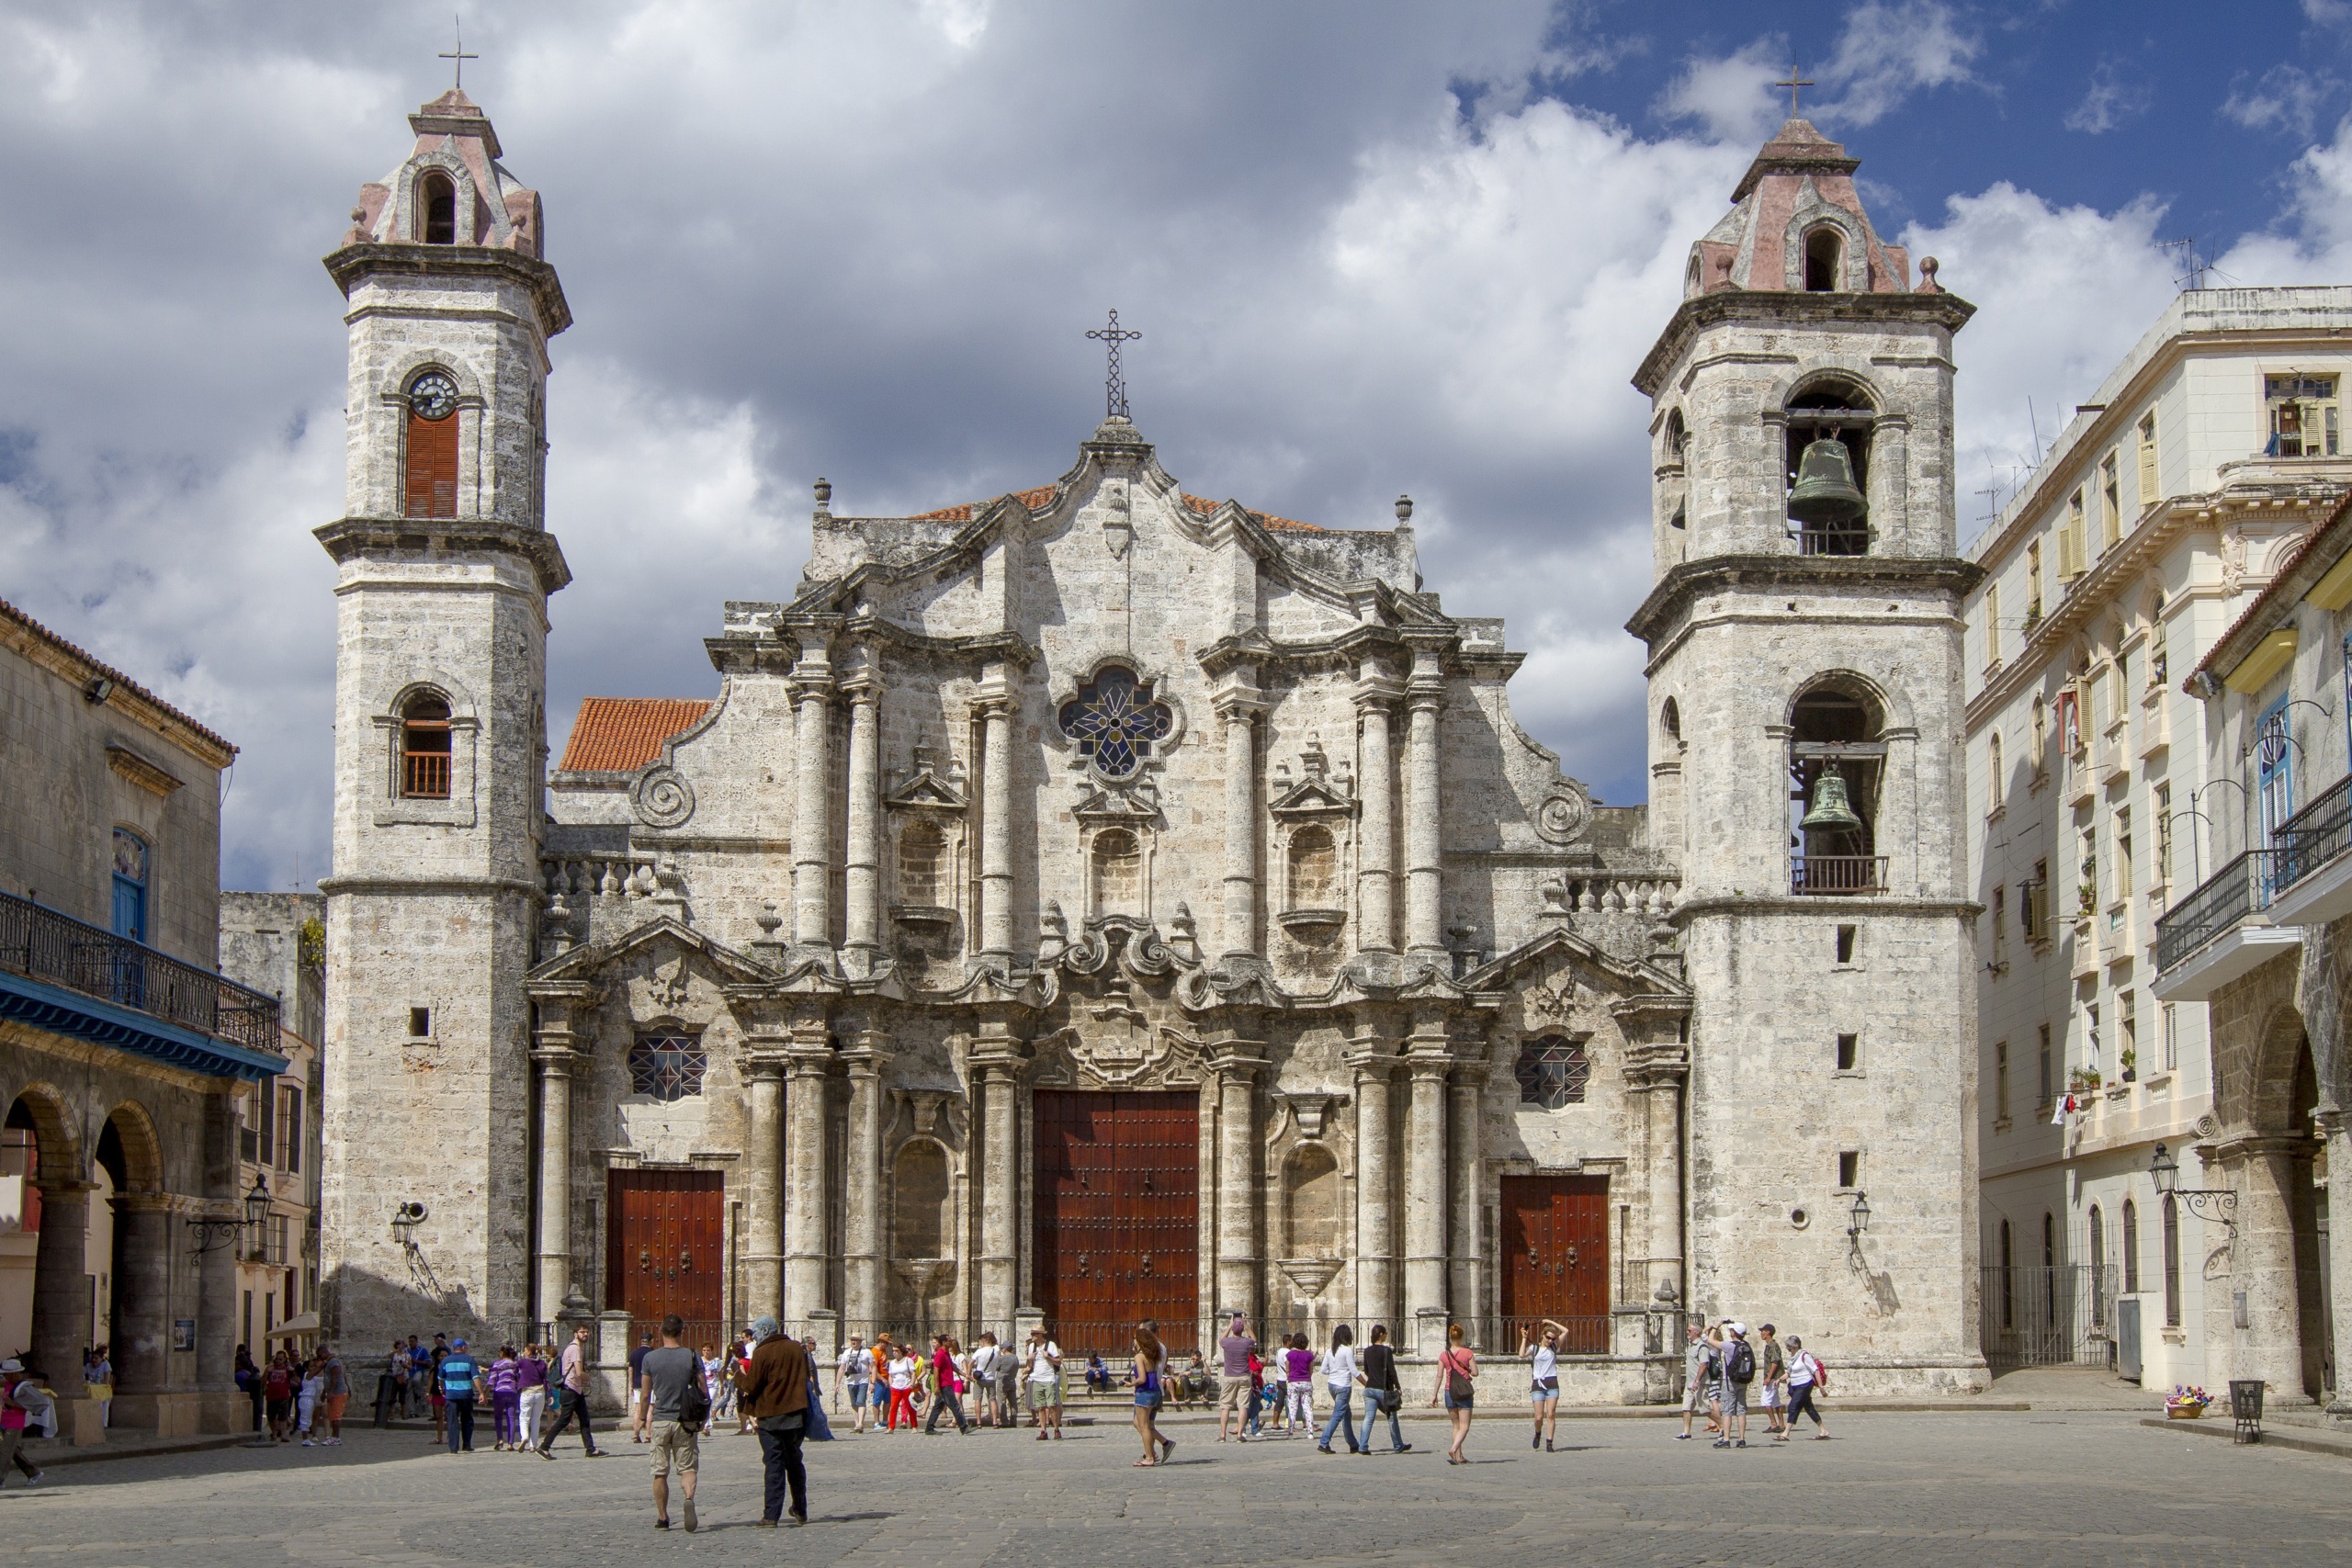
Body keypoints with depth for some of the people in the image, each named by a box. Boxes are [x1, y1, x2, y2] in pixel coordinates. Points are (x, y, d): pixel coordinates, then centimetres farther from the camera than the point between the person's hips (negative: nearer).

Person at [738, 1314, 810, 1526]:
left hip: (771, 1416, -5)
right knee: (794, 1462, 17)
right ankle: (800, 1512, 23)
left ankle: (771, 1516, -9)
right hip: (796, 1413, 5)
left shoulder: (762, 1353, -11)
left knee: (773, 1464, -4)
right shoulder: (796, 1349, 7)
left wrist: (741, 1377, 9)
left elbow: (752, 1386, -11)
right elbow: (806, 1378, 17)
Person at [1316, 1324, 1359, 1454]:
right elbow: (1353, 1370, -14)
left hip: (1332, 1384, 7)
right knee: (1337, 1416, -4)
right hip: (1343, 1386, -7)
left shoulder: (1329, 1351, 5)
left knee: (1347, 1414, 18)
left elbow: (1323, 1370, 6)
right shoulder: (1348, 1350, -13)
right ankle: (1324, 1442, -11)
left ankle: (1353, 1444, 24)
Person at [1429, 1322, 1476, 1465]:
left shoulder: (1444, 1355, 0)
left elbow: (1439, 1375, -1)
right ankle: (1453, 1449, -25)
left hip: (1449, 1391, 3)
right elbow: (1475, 1373, -9)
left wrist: (1435, 1394, 5)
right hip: (1465, 1392, -3)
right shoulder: (1467, 1353, -7)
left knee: (1456, 1425, 14)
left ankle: (1459, 1456, 13)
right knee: (1464, 1426, -2)